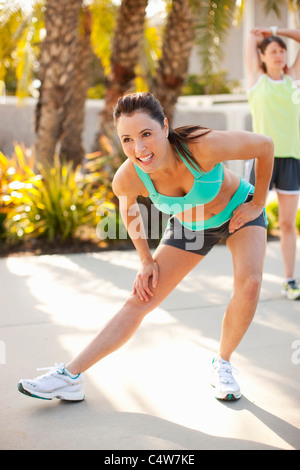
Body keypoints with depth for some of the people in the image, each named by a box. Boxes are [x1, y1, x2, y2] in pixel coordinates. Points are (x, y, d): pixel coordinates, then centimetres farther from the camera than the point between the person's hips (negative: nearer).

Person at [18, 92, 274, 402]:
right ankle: (69, 377, 2)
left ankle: (222, 364, -1)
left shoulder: (203, 146, -41)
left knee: (249, 283, -27)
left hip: (238, 209, -2)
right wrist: (147, 261, -3)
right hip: (189, 227, 2)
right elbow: (128, 208, -3)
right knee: (139, 301, -3)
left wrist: (258, 204, -15)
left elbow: (265, 146, -23)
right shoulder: (127, 178, -30)